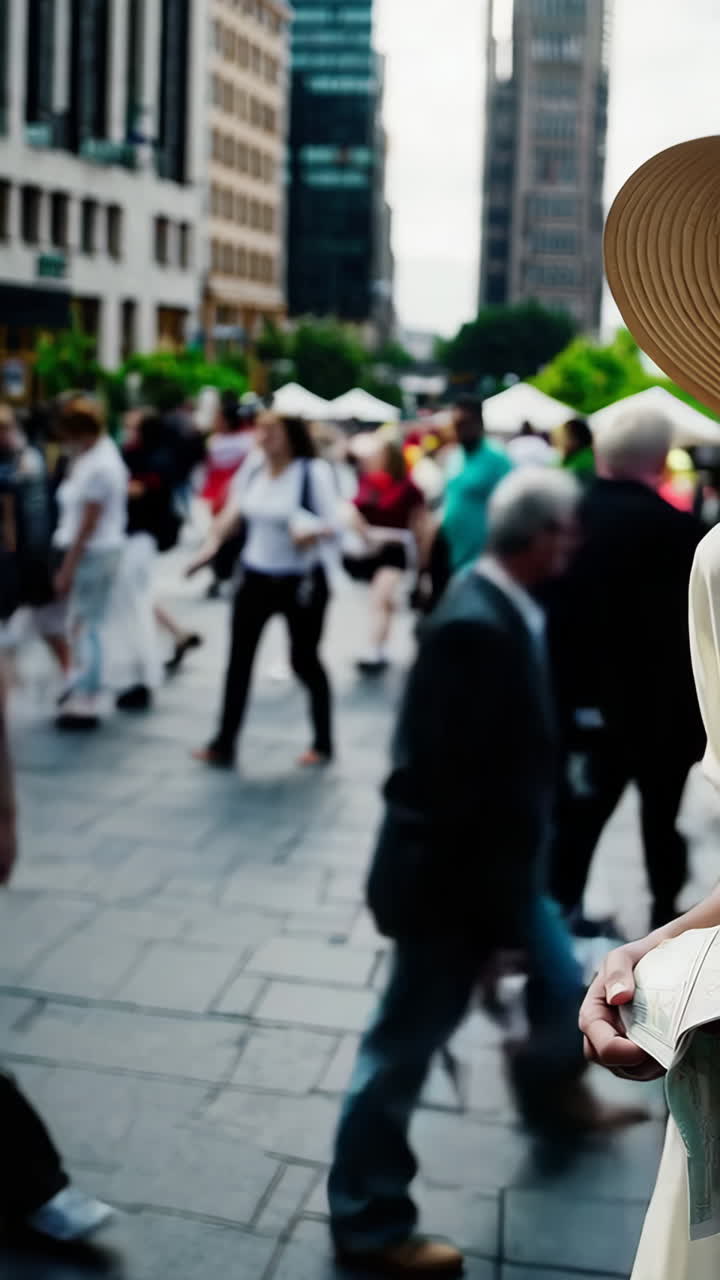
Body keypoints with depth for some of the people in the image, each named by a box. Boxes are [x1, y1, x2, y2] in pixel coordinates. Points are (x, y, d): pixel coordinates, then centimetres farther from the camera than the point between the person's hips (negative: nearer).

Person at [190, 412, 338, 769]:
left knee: (304, 660, 6)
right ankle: (224, 743, 9)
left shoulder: (315, 472, -16)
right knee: (239, 658, 3)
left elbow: (333, 525, -16)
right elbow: (235, 509, 14)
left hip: (302, 579, -5)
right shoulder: (253, 465, 0)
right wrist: (212, 544, 8)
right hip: (256, 577, 5)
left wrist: (312, 532, -36)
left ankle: (322, 743, 24)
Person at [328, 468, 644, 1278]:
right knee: (406, 1043, 7)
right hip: (458, 877, -9)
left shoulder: (501, 608, 3)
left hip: (496, 867, 9)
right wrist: (490, 914, -21)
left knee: (563, 992, 25)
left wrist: (512, 893, 18)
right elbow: (456, 785, -28)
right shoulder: (477, 628, -28)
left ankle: (551, 1094, 56)